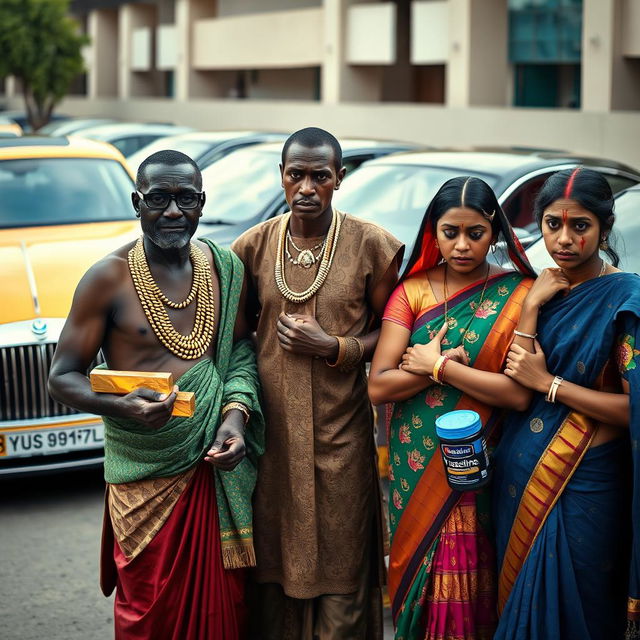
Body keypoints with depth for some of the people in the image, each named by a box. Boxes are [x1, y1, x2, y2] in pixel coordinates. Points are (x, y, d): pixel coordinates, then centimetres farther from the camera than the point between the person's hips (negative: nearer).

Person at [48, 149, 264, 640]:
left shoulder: (224, 268, 3)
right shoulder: (109, 278, -9)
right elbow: (62, 377, -6)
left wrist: (236, 413, -7)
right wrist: (120, 406, -26)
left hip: (217, 465, 3)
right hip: (147, 475, -3)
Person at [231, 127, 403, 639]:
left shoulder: (370, 245, -5)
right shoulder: (255, 245, 3)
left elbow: (386, 332, 2)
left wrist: (333, 348, -14)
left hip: (341, 431, -2)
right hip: (272, 429, 2)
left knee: (339, 567, 4)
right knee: (275, 562, 8)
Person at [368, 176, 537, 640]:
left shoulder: (516, 295, -4)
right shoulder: (412, 292, 1)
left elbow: (520, 393, -15)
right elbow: (378, 386, -7)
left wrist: (437, 365, -13)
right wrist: (450, 361, -13)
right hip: (418, 467, 2)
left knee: (471, 581, 2)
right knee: (422, 573, 7)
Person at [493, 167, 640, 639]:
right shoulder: (545, 289, 5)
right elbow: (515, 380, -5)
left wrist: (547, 383, -15)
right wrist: (531, 307, -12)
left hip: (582, 481, -6)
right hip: (521, 472, 6)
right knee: (519, 596, 17)